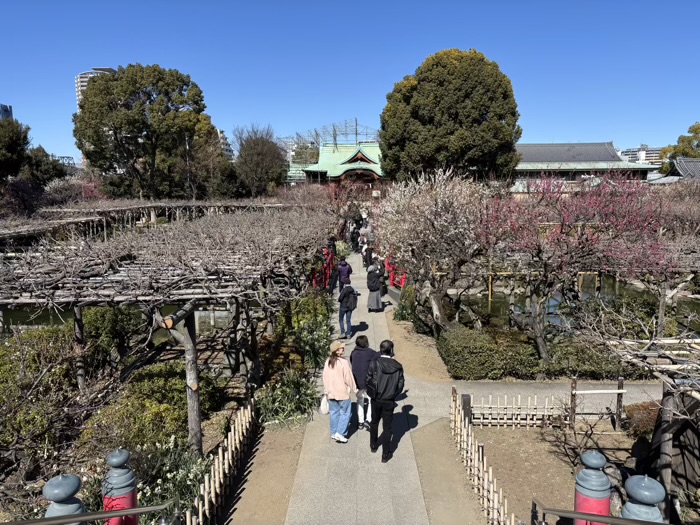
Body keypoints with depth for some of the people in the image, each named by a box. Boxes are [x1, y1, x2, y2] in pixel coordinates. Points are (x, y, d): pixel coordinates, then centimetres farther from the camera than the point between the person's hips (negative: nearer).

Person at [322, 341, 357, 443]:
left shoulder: (328, 361, -3)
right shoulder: (343, 362, -20)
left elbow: (325, 377, 5)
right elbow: (348, 378, -14)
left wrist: (326, 389, 16)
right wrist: (354, 389, 0)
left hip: (331, 392, 6)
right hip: (343, 392, -6)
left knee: (334, 413, 16)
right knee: (345, 413, 7)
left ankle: (334, 433, 24)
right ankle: (340, 433, 2)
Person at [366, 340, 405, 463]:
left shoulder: (374, 363, -16)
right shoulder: (398, 366, -13)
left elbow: (367, 381, -11)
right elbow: (400, 385, -6)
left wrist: (373, 392, 8)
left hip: (376, 400, 1)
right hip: (389, 401, 0)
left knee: (374, 423, 24)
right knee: (387, 427, 11)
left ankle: (373, 445, 41)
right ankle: (385, 454, 17)